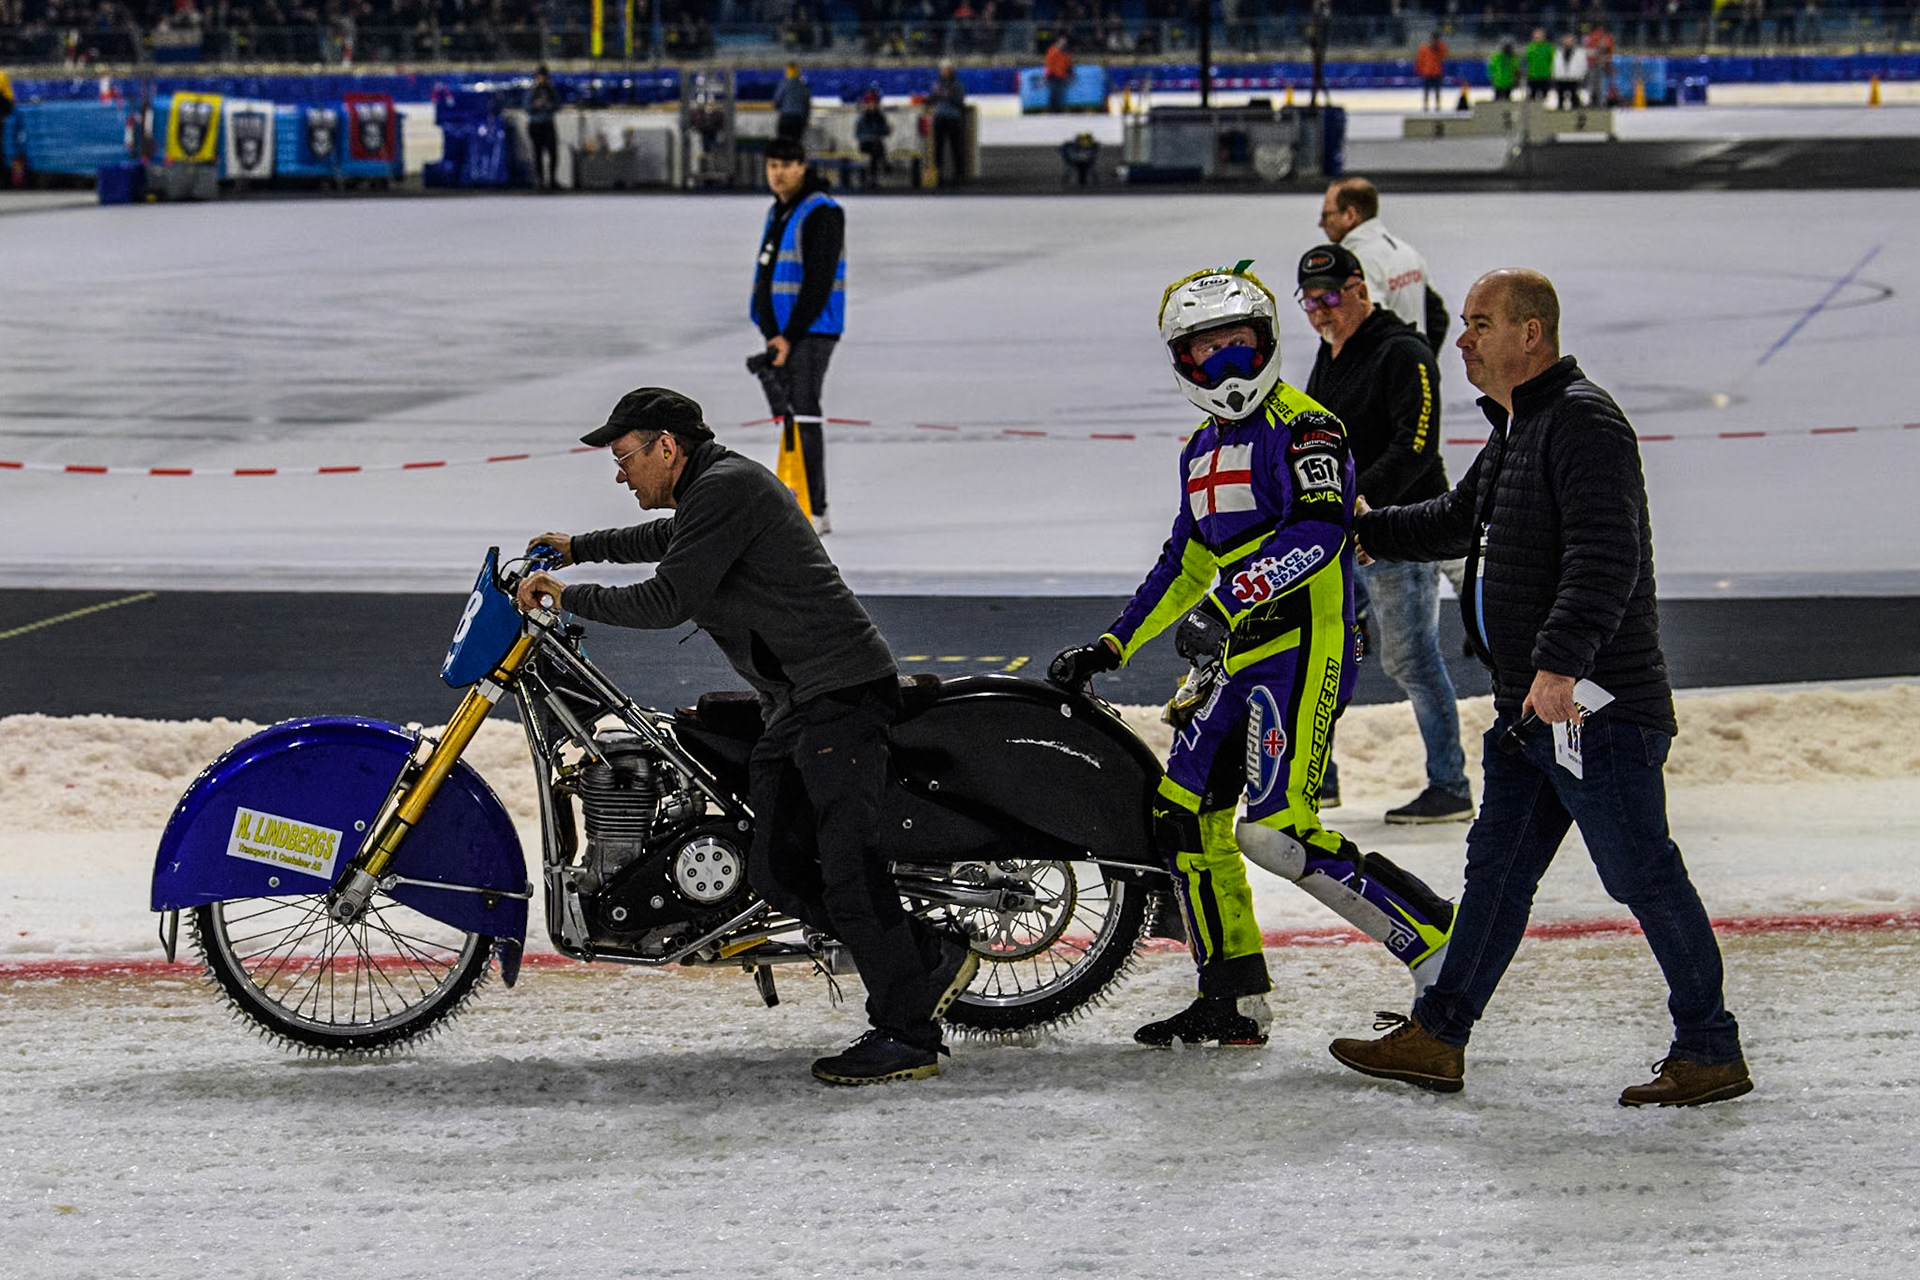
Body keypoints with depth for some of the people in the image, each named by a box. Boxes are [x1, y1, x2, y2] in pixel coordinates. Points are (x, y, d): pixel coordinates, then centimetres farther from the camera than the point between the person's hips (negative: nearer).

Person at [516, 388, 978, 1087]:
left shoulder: (726, 487, -11)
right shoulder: (708, 491, 21)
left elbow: (667, 601, -17)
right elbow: (667, 538, 46)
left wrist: (568, 596, -7)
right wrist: (580, 549, 50)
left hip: (841, 693, -11)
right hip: (793, 707, 11)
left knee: (848, 867, -15)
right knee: (777, 871, 4)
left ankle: (908, 1036, -13)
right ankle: (931, 960, 9)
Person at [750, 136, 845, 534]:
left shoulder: (821, 213, -13)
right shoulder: (778, 214, 17)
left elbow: (819, 281, -19)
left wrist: (790, 336, -22)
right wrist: (772, 334, 18)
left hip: (810, 332, -10)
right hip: (780, 332, 10)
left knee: (803, 413, -13)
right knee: (787, 415, 10)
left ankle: (813, 511, -13)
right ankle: (803, 506, 15)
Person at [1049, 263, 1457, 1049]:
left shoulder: (1303, 426, -7)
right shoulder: (1202, 452, 20)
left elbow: (1320, 527, -23)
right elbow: (1185, 566, 28)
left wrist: (1228, 600, -33)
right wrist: (1110, 648, 25)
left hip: (1302, 644, -9)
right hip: (1230, 657, 9)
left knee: (1278, 831, -19)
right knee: (1182, 813, 5)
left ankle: (1442, 947, -10)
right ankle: (1233, 1001, 14)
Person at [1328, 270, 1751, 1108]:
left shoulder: (1583, 421, -14)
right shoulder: (1515, 431, 18)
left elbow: (1605, 558, -26)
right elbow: (1457, 521, 37)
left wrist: (1559, 663, -33)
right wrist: (1362, 533, 38)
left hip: (1596, 705, -10)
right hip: (1528, 707, 10)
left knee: (1642, 875, -6)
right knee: (1497, 869, 13)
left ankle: (1711, 1053, 1)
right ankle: (1437, 1038, 18)